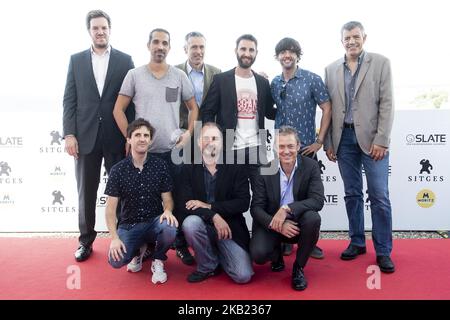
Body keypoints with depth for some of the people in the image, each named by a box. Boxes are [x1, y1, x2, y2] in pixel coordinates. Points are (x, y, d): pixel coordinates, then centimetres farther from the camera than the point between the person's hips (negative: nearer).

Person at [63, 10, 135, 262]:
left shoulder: (125, 60, 5)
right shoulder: (76, 60, 9)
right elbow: (69, 100, 6)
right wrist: (69, 134, -4)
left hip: (117, 137, -1)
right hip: (85, 136, 2)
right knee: (86, 192, 8)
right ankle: (86, 241, 23)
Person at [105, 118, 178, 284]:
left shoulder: (160, 165, -4)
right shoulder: (118, 170, -5)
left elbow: (167, 199, 0)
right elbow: (110, 208, -5)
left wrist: (167, 211, -24)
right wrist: (114, 238, -17)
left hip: (154, 222, 0)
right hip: (129, 225, 0)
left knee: (170, 229, -34)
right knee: (116, 260, -24)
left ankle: (157, 261, 1)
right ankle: (138, 250, 15)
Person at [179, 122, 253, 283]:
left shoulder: (235, 167, -4)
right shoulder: (189, 168, -2)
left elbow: (243, 203, -11)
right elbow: (186, 204, -11)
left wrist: (209, 206, -19)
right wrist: (214, 216, -26)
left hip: (231, 226, 0)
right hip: (203, 224, 1)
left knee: (243, 276, -13)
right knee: (190, 223, -33)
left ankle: (218, 251, 21)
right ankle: (207, 266, -5)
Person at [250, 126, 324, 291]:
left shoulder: (311, 166, -10)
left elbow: (318, 200, -20)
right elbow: (256, 207, -10)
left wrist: (287, 209, -33)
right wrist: (277, 225, -28)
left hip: (298, 222, 0)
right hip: (270, 224, 0)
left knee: (313, 218, -33)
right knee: (258, 254, -26)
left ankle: (299, 267, -7)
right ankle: (276, 256, 15)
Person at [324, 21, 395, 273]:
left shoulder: (381, 63, 3)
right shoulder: (332, 69, 10)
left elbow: (387, 104, -4)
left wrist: (381, 140, -11)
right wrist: (328, 142, 5)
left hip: (371, 137, -3)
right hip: (344, 138, 3)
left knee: (379, 196, -2)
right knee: (352, 194, 10)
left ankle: (383, 251, 9)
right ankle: (357, 242, 23)